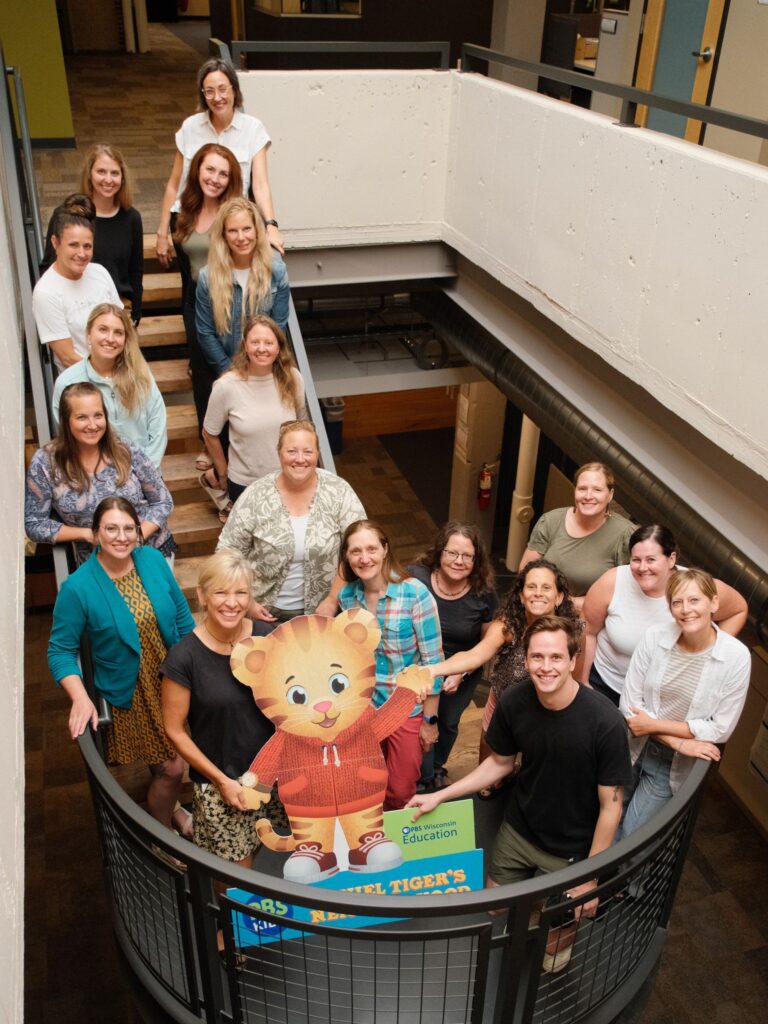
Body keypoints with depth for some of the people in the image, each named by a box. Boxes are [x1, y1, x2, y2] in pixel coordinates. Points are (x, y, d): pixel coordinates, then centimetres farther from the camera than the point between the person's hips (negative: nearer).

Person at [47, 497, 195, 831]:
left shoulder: (153, 560, -7)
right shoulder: (77, 587, -17)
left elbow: (182, 617, 4)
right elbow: (60, 650, -10)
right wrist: (81, 699, -21)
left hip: (173, 682, 4)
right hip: (130, 694, -4)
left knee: (170, 764, 18)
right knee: (171, 768, 2)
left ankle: (167, 806, 51)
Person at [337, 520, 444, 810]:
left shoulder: (415, 594, -21)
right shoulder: (347, 595, -6)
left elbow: (432, 660, -15)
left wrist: (430, 719, -12)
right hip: (364, 706, 4)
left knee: (400, 792, 11)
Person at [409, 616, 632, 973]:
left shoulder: (605, 722, -29)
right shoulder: (513, 702, -18)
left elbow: (610, 805, -19)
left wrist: (590, 878, -15)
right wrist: (439, 795, -3)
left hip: (570, 848, -3)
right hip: (518, 829, 4)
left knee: (551, 946, 6)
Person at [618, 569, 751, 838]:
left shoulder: (736, 656, -18)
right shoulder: (654, 637, -14)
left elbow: (721, 729, -13)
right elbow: (629, 703, -10)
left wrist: (654, 725, -15)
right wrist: (678, 742, -18)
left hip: (674, 765, -2)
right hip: (633, 748, 2)